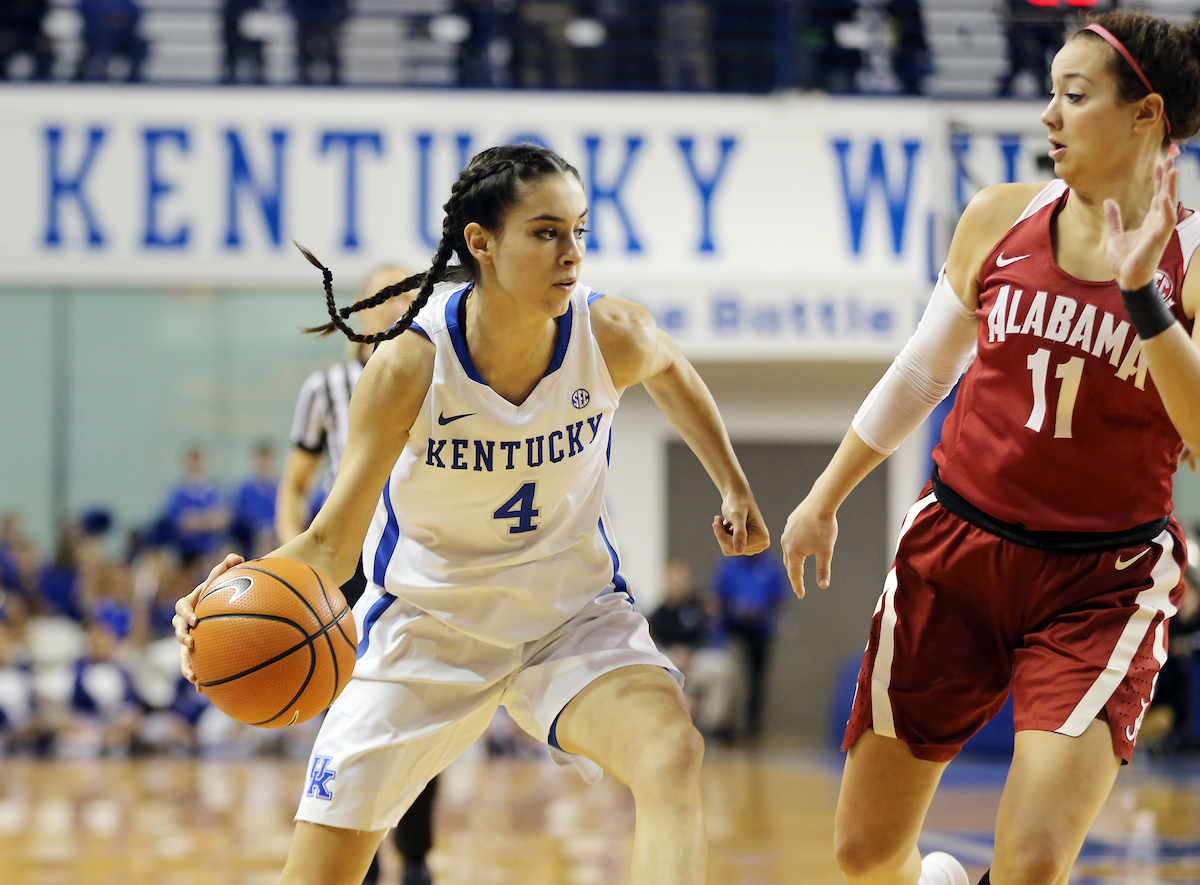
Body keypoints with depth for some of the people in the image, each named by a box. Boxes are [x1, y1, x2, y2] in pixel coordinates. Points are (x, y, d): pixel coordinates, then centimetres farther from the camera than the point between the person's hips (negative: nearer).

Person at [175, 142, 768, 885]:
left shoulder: (613, 336, -19)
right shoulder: (411, 364, -26)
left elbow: (671, 371, 10)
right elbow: (333, 545, -22)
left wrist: (735, 487, 9)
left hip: (574, 616, 1)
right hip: (427, 621, -1)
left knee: (673, 756, -30)